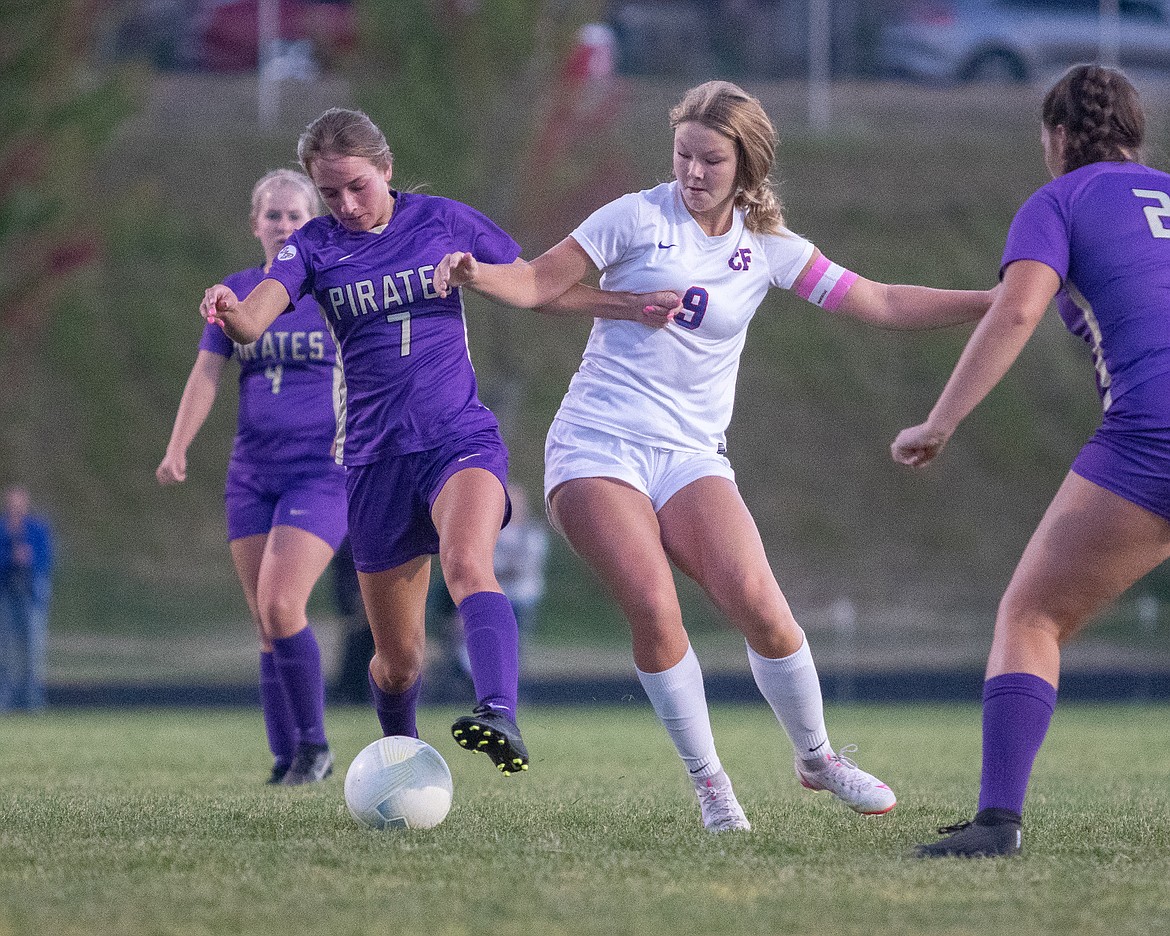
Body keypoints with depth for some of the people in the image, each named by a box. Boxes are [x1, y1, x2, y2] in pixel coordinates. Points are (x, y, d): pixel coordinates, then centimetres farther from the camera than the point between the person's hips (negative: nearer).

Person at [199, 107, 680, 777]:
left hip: (461, 437, -2)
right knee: (399, 658, 7)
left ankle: (501, 718, -53)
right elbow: (254, 320, -18)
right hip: (376, 457, 2)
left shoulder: (443, 221, 2)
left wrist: (632, 307, -2)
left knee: (467, 564, -34)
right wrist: (228, 310, -43)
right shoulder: (315, 247, 1)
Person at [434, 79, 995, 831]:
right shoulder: (640, 218, 0)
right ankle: (706, 778, -3)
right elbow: (539, 284, 1)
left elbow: (884, 304, 8)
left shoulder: (768, 247, 8)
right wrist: (476, 275, -20)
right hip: (598, 444, -2)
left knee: (759, 606, -16)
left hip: (691, 455, 2)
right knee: (653, 607, -21)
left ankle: (817, 757, 9)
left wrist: (998, 301, 2)